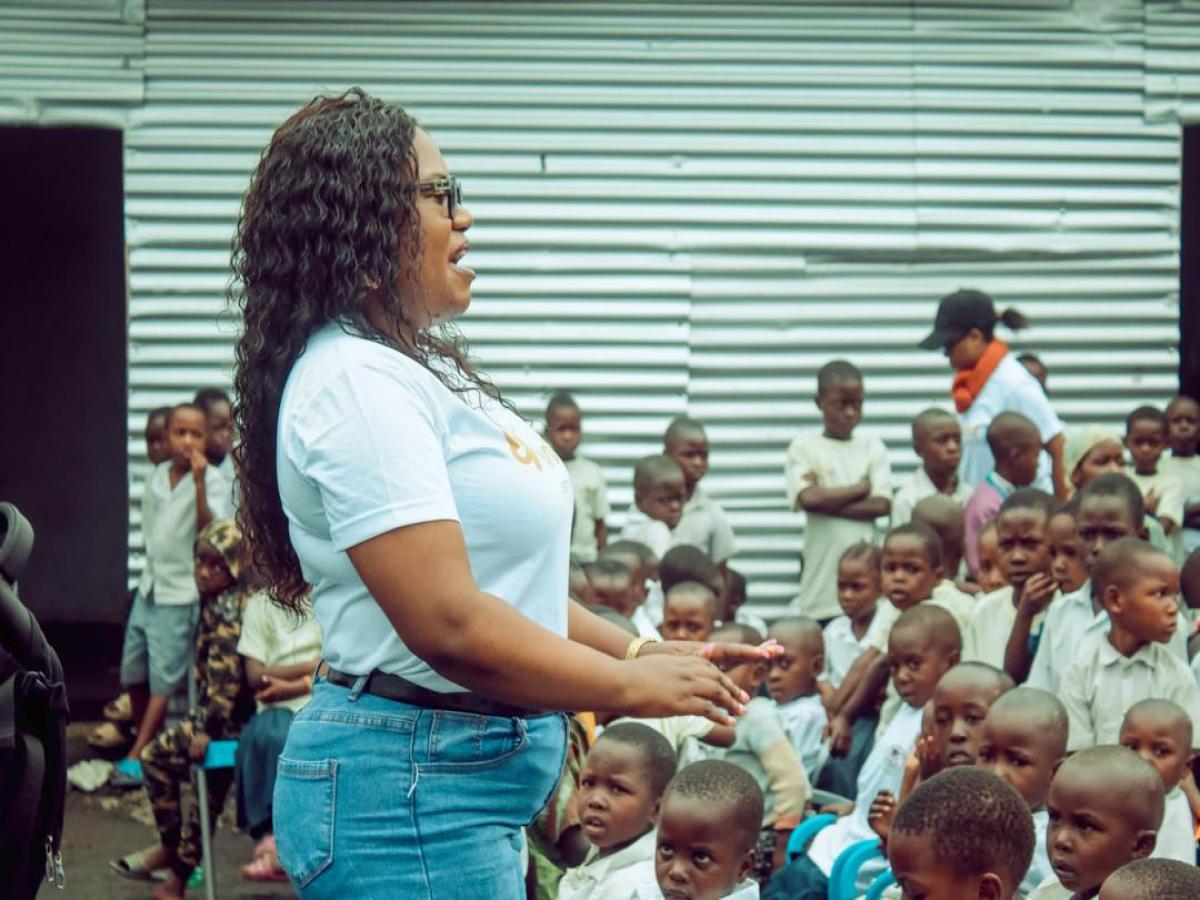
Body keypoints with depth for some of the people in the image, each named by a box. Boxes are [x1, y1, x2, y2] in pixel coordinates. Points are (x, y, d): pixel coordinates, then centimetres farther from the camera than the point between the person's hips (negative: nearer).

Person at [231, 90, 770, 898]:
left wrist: (647, 653, 8)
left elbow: (505, 579, 20)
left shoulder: (413, 369, 15)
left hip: (474, 780, 10)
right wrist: (629, 686, -13)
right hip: (411, 792, -10)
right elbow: (449, 624, -23)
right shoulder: (354, 381, -17)